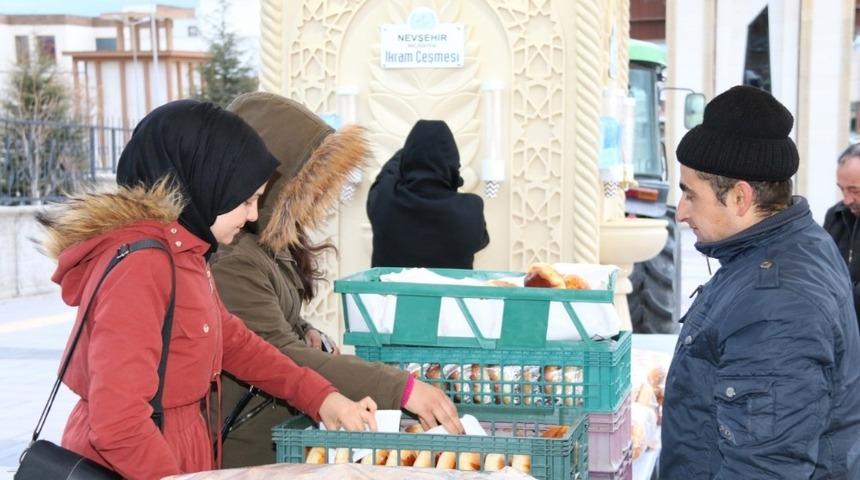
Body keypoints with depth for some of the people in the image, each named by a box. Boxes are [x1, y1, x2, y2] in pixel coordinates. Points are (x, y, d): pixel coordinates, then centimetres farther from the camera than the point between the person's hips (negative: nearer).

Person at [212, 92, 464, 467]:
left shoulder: (268, 242, 7)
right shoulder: (231, 261, -24)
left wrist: (304, 333, -1)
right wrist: (401, 388, -30)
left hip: (281, 437, 9)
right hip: (246, 455, -9)